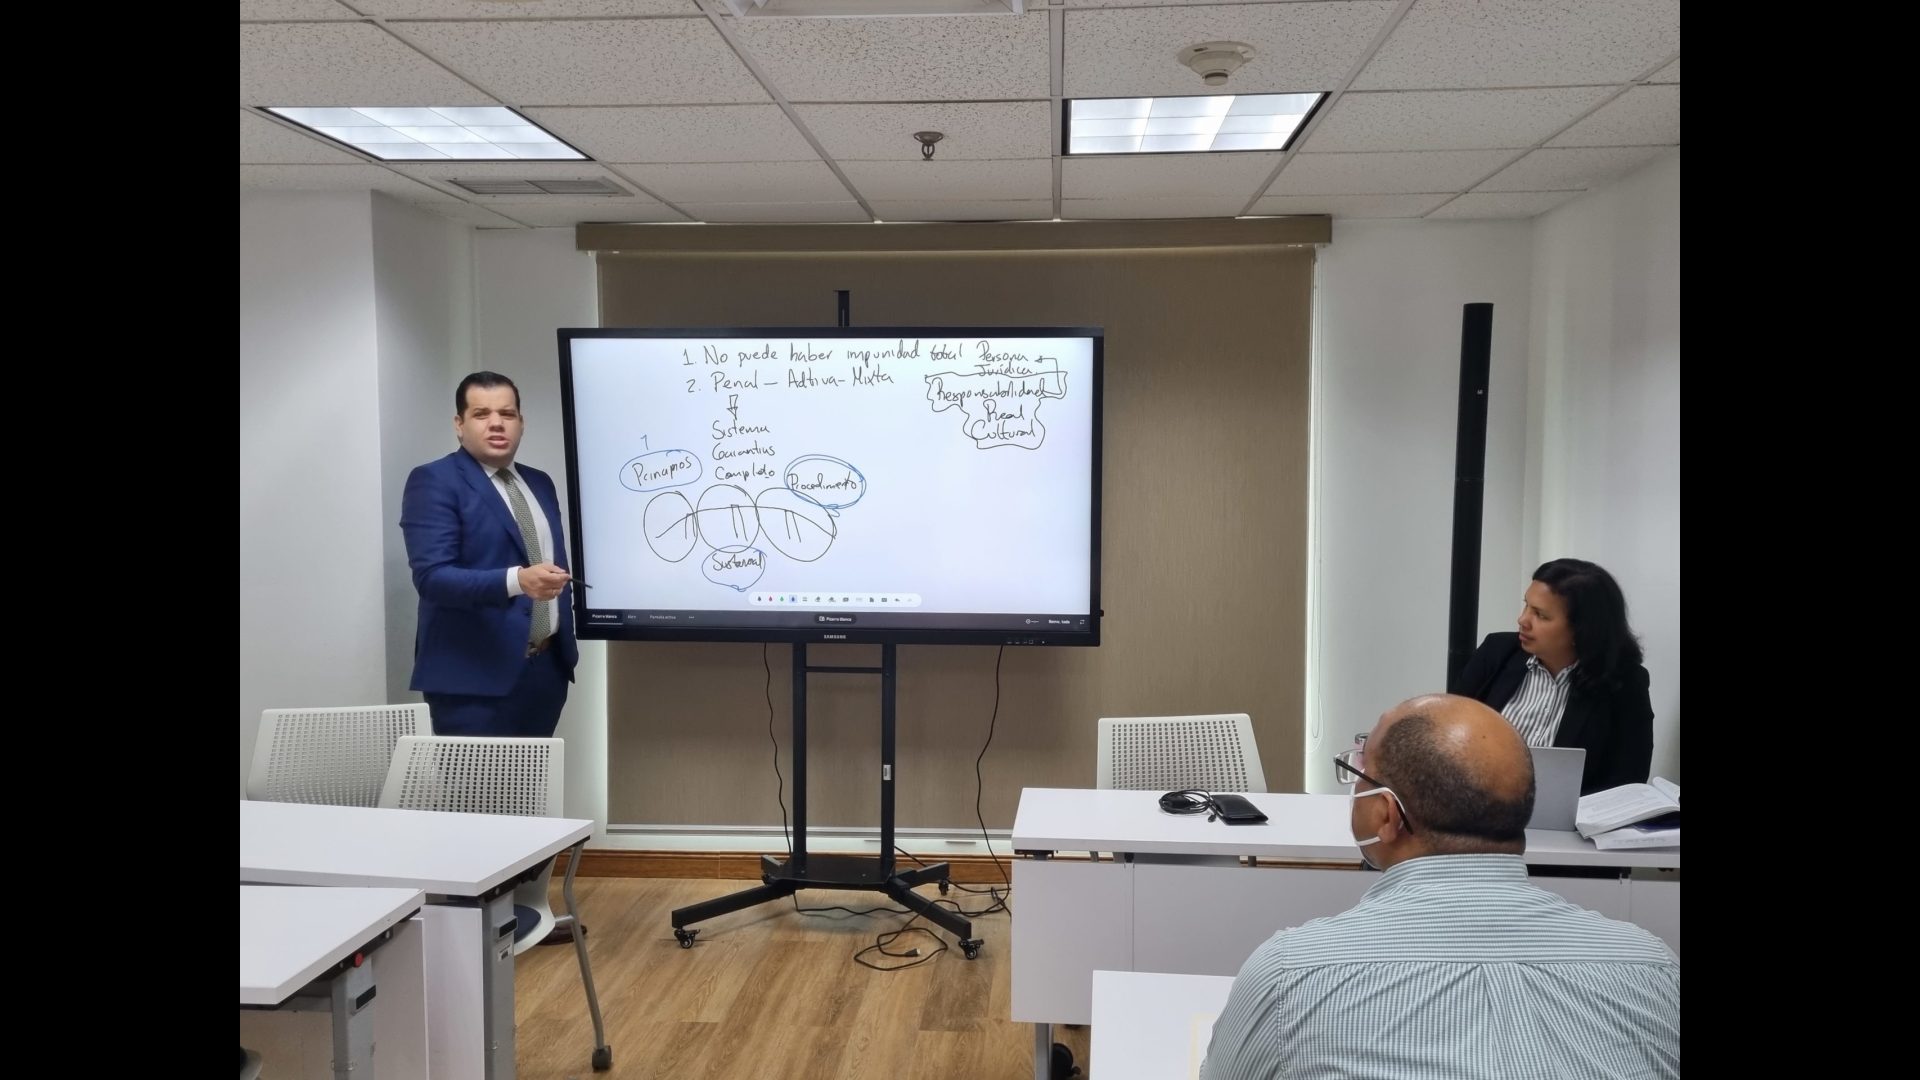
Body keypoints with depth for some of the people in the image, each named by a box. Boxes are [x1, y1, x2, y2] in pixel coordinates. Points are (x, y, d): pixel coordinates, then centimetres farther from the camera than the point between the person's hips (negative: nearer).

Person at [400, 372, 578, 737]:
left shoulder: (540, 483, 14)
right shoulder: (434, 481, -8)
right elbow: (432, 576, -19)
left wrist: (568, 641, 13)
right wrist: (517, 581, -32)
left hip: (546, 668, 6)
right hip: (474, 676, -6)